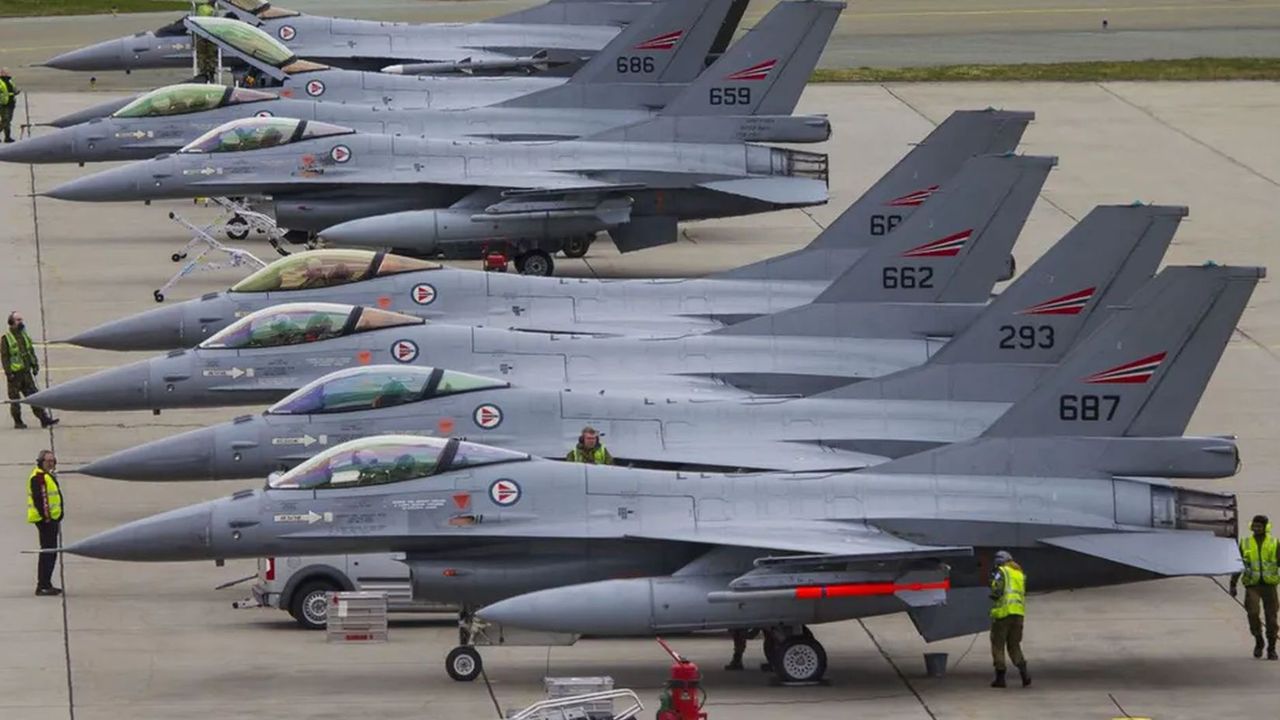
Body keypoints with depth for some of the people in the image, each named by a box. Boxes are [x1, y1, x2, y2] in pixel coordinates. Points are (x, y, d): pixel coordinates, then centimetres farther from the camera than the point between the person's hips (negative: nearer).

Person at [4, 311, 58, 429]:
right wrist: (8, 372, -15)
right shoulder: (6, 339, -6)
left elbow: (31, 352, 19)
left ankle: (44, 419, -2)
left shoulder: (24, 336, 14)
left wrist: (35, 366, 10)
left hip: (26, 373, 5)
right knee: (15, 399, 3)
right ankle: (18, 422, 12)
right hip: (14, 374, -5)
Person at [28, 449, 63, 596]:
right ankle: (43, 586, -12)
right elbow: (39, 499, -21)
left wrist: (58, 520, 23)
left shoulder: (49, 476, 20)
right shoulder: (38, 478, -13)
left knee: (50, 552, 15)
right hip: (45, 521, -11)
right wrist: (46, 517, -24)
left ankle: (46, 584, 21)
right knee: (47, 552, -11)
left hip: (51, 519, 11)